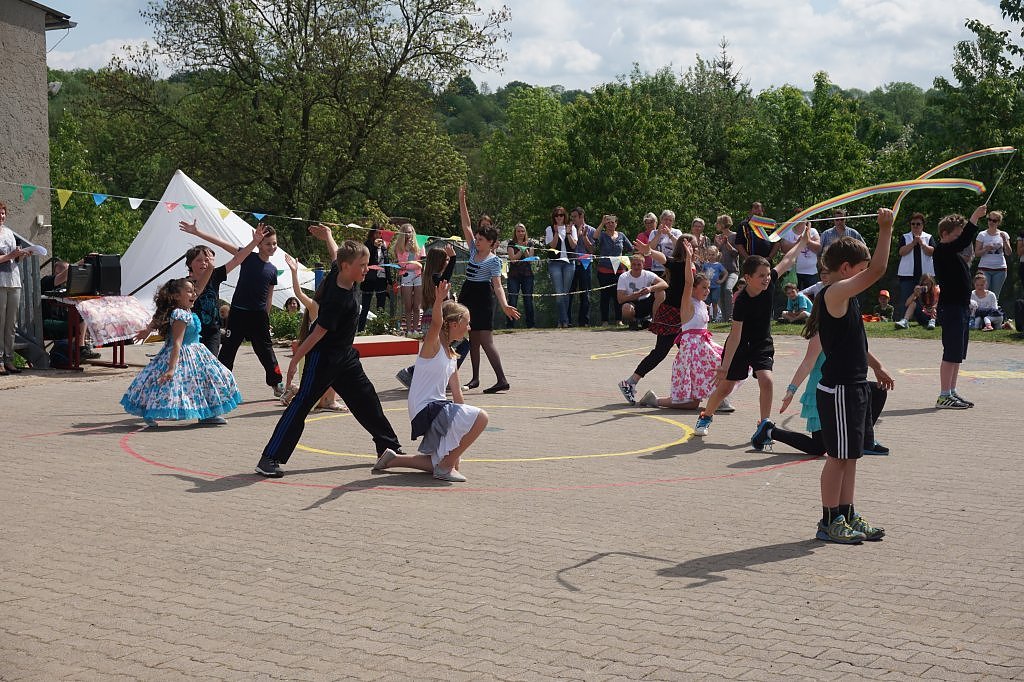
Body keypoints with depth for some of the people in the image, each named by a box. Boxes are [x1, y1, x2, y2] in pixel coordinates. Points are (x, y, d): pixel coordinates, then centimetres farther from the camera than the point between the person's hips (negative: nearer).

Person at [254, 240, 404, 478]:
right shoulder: (338, 299, -29)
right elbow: (319, 332, -25)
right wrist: (295, 361, -21)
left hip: (345, 356, 9)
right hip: (322, 358, -9)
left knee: (366, 400, 15)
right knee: (301, 404, -9)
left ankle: (389, 447, 27)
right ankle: (270, 458, -7)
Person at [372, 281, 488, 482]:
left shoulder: (450, 354, 15)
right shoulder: (433, 344, -10)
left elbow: (456, 393, 17)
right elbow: (436, 323, -34)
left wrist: (464, 423, 17)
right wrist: (439, 300, -53)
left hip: (438, 409, 9)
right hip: (426, 409, -9)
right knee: (481, 417, -24)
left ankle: (393, 459, 24)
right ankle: (445, 466, -12)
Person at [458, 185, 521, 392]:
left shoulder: (494, 260, -9)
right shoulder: (474, 251, 8)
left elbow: (497, 285, -15)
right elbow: (466, 225, 10)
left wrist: (504, 305, -28)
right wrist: (462, 201, 6)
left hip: (483, 299, -7)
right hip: (468, 297, 7)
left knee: (486, 341, -11)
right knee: (473, 340, 11)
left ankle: (502, 379, -11)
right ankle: (475, 378, 18)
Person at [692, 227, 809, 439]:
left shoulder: (770, 282, -14)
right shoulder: (742, 302, -28)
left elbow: (787, 260, 3)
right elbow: (735, 336, -29)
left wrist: (803, 241, 12)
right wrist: (724, 366, -30)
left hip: (763, 344, 4)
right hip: (740, 346, -4)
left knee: (766, 380, -18)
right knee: (725, 386, 4)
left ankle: (764, 425, -7)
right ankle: (706, 417, 29)